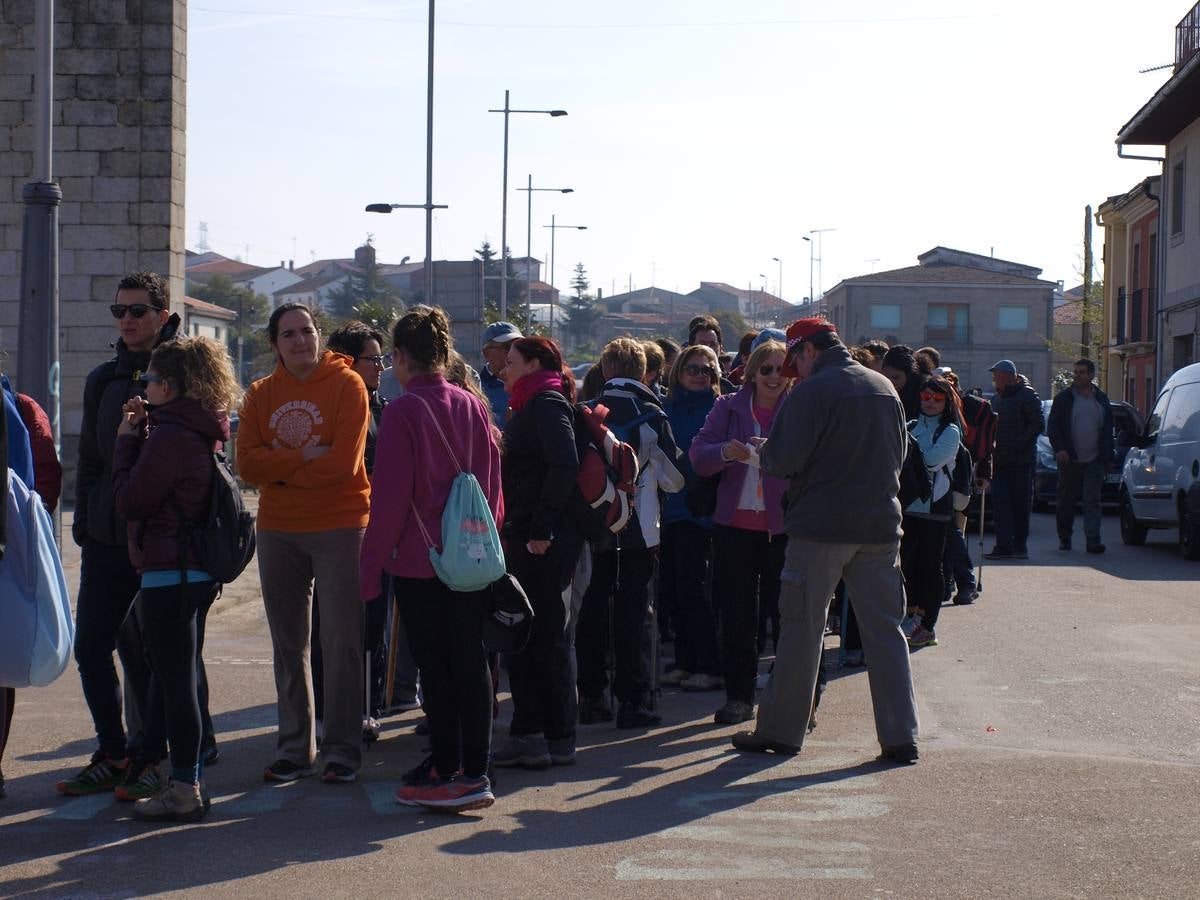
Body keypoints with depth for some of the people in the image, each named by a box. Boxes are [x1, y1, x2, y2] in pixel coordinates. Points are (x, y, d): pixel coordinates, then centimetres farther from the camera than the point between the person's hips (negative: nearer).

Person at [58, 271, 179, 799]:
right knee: (91, 646, 6)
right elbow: (90, 458, 19)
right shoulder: (103, 380, 14)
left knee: (152, 653, 1)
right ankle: (113, 752, 19)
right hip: (107, 539, 6)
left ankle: (150, 757, 13)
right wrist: (84, 521, 14)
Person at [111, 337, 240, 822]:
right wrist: (141, 434, 7)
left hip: (167, 572, -10)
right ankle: (187, 777, 25)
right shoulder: (204, 431, 11)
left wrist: (127, 440, -3)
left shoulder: (169, 436, -19)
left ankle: (183, 791, 0)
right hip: (199, 571, 10)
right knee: (185, 676, 17)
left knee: (174, 680, -4)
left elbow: (129, 500, -13)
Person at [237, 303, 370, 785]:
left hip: (340, 527, -4)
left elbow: (343, 463, -15)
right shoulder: (260, 394, 7)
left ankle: (342, 750, 6)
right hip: (277, 530, 5)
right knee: (288, 645, 10)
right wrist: (306, 459, -15)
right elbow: (247, 463, -5)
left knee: (341, 641, -3)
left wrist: (281, 469, -8)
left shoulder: (346, 385, -6)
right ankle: (294, 749, 19)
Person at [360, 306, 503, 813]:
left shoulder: (402, 411, -11)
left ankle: (447, 774, 5)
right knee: (471, 661, 8)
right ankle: (475, 773, 11)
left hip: (419, 561, -5)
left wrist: (372, 565, -7)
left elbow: (391, 496, -12)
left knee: (434, 666, 2)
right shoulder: (473, 407, 6)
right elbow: (492, 482, 10)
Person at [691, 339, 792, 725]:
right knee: (736, 616, 6)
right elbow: (698, 455, 0)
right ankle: (739, 697, 16)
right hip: (735, 524, 2)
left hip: (784, 526, -2)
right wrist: (726, 452, -20)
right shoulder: (728, 407, 7)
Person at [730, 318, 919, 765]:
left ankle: (780, 730, 13)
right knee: (885, 628, 7)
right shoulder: (884, 388, 9)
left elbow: (784, 460, -16)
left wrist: (763, 454, 5)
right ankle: (901, 737, 6)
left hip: (821, 526, -5)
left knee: (802, 628, 4)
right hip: (880, 526, 5)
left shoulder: (811, 393, -12)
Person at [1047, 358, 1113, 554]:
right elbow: (1052, 426, 1)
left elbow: (1108, 430, 15)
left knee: (1092, 501, -5)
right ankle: (1064, 538, 19)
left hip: (1094, 460, 1)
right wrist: (1059, 449, -13)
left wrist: (1108, 457, 9)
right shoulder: (1064, 398, 4)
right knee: (1067, 501, 6)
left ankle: (1093, 541, -10)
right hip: (1069, 460, -1)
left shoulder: (1101, 399, 12)